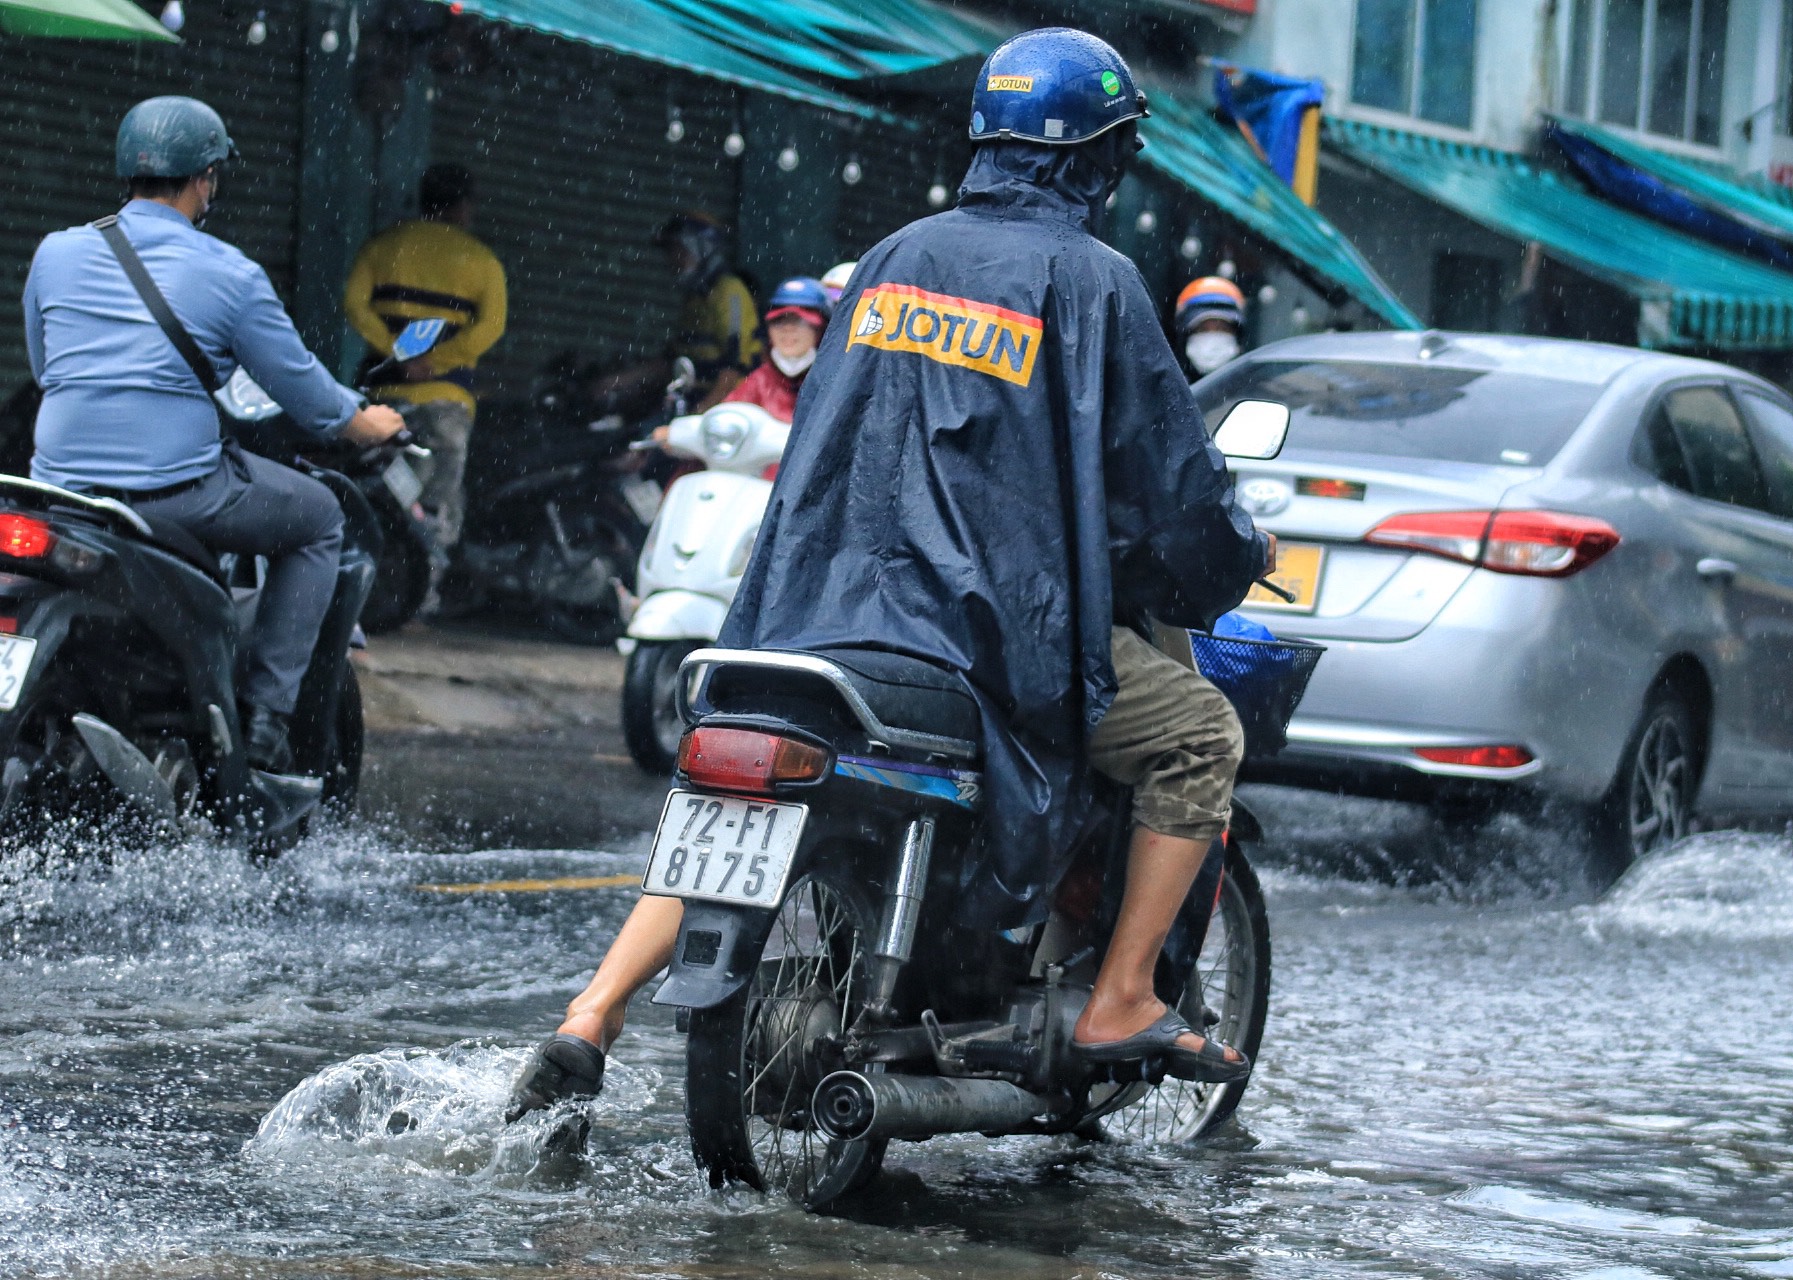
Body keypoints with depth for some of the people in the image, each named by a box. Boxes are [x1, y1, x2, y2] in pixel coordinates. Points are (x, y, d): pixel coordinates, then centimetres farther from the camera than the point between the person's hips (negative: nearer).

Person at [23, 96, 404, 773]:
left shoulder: (57, 252, 7)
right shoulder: (230, 275, -5)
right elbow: (300, 385, 4)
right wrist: (363, 423, 26)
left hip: (63, 482, 4)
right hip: (178, 490, -4)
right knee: (320, 519, 19)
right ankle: (265, 714, 9)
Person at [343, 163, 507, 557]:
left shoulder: (382, 244, 12)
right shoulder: (481, 260, 5)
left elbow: (354, 303, -2)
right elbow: (490, 325, -9)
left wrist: (393, 350, -9)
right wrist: (433, 362, -13)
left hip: (387, 388, 3)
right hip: (447, 392, -2)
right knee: (441, 506, -4)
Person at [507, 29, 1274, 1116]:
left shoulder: (896, 257, 15)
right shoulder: (1092, 280, -2)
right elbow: (1168, 466, 1)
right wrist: (1240, 556, 19)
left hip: (832, 607, 6)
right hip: (999, 621, -5)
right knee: (1201, 737, 12)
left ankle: (590, 1021, 4)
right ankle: (1123, 1006, 7)